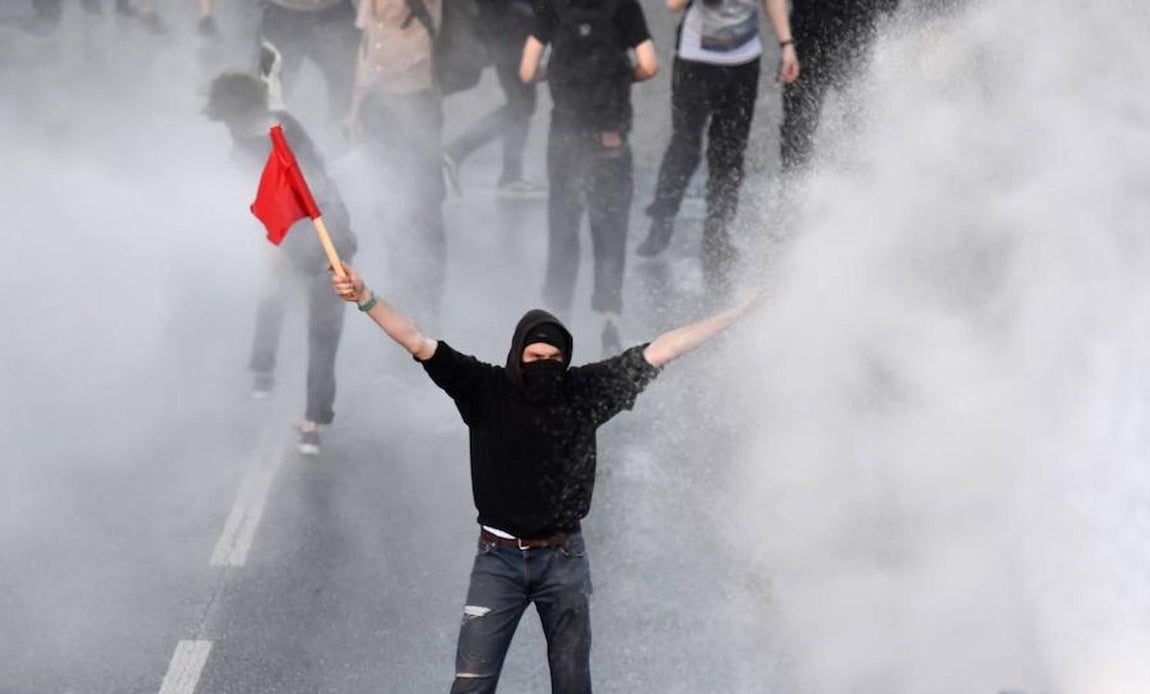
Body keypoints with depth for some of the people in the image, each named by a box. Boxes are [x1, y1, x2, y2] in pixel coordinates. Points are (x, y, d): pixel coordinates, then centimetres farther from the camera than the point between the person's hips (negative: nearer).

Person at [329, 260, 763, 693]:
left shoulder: (584, 390, -2)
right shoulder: (485, 389, -6)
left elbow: (660, 351, -2)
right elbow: (419, 343, -12)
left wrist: (736, 315, -1)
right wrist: (366, 299, -23)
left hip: (564, 559, 1)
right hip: (499, 559, -1)